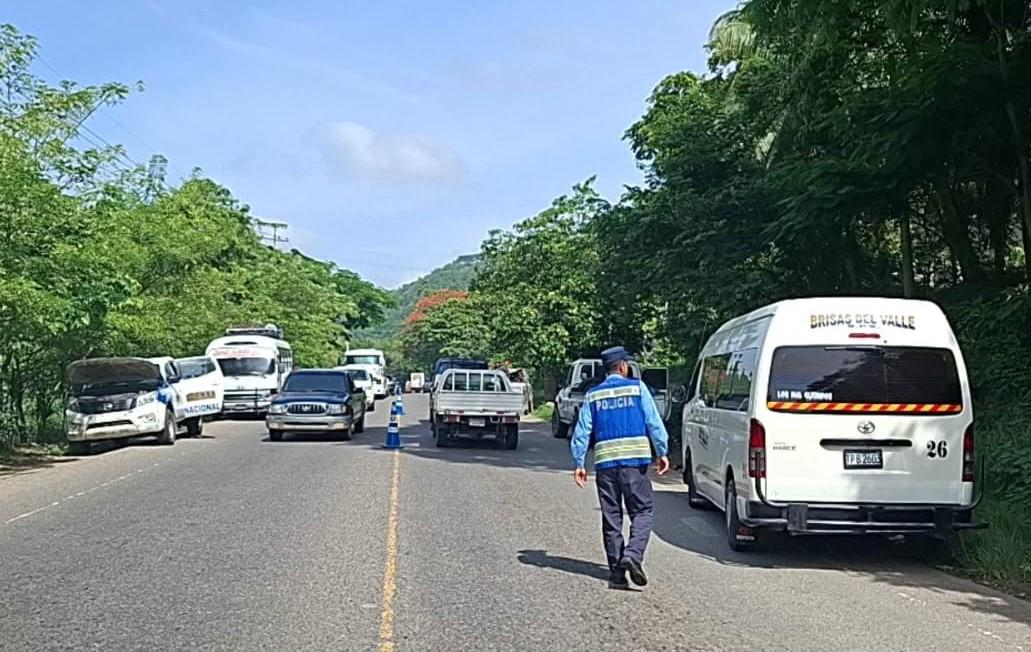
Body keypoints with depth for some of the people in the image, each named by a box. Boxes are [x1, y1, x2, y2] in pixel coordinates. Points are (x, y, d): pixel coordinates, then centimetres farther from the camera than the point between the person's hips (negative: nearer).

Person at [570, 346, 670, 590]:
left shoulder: (593, 395, 11)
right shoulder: (637, 388, 3)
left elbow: (582, 431, 7)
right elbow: (654, 422, -2)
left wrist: (579, 463, 10)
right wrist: (662, 452, 2)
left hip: (605, 462, 3)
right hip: (635, 459, -3)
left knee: (611, 516, 8)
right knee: (643, 510, 4)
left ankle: (617, 572, 9)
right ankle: (633, 554, -18)